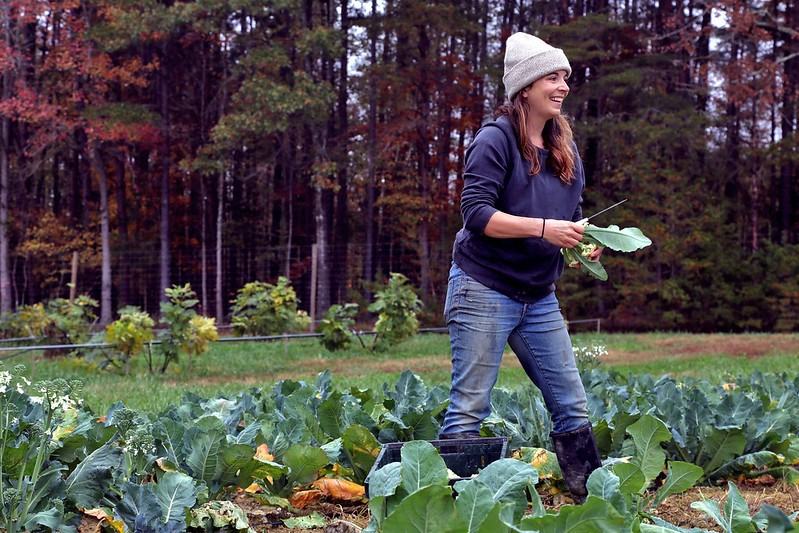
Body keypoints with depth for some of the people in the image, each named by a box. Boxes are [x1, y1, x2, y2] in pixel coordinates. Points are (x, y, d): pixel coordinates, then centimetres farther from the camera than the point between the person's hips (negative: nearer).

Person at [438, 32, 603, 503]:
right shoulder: (496, 140, -10)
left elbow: (573, 214, 17)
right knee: (469, 410, -4)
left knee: (572, 406, 7)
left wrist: (584, 237, -5)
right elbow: (476, 212, -18)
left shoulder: (565, 148, 12)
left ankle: (595, 498, 16)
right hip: (485, 291, -7)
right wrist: (542, 228, -26)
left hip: (540, 298, 7)